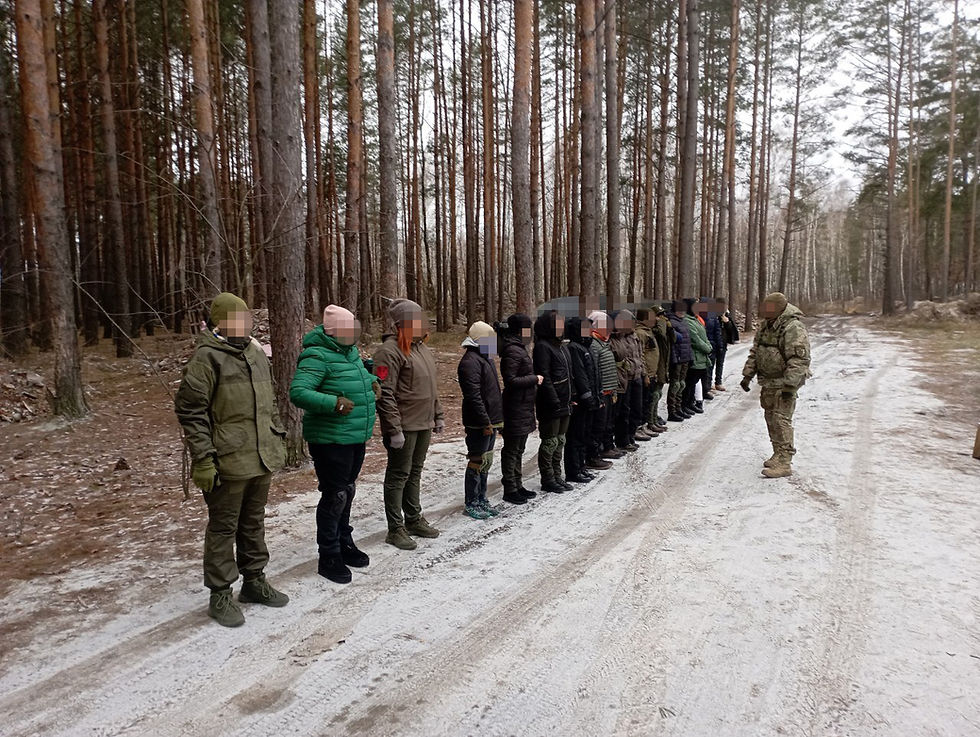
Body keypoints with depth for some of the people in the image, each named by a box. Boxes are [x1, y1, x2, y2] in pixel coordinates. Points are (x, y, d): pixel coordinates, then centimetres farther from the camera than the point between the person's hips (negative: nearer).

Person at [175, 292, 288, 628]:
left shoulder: (257, 354, 13)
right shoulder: (206, 357, -11)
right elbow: (190, 410, -14)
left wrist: (278, 437, 18)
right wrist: (202, 458, -17)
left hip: (262, 458, 7)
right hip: (228, 462, -7)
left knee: (253, 522, 19)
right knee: (223, 527, 5)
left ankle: (254, 580, 34)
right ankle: (220, 594, 18)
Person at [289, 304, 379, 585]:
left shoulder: (350, 352, 10)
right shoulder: (317, 357, -17)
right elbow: (298, 393, -27)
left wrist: (371, 380, 14)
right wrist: (333, 402, -35)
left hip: (356, 438, 9)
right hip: (330, 441, -9)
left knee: (347, 492, 20)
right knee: (334, 496, -3)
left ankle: (344, 542, 36)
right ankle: (328, 556, 11)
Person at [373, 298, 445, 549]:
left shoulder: (422, 348, 14)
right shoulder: (390, 350, -16)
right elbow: (385, 394, -20)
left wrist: (437, 415, 20)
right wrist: (394, 429, -22)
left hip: (424, 424, 9)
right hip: (404, 426, -9)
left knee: (415, 472, 18)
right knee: (398, 475, 1)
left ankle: (414, 519, 32)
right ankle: (395, 529, 12)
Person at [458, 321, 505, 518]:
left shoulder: (485, 359, 16)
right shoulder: (470, 362, -17)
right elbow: (473, 396, -23)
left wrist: (496, 419, 21)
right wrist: (485, 423, -23)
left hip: (490, 421, 10)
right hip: (479, 424, -10)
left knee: (486, 461, 16)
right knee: (477, 462, -2)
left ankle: (481, 500, 27)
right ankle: (471, 504, 9)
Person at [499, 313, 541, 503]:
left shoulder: (519, 349, 15)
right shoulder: (512, 351, -18)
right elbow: (510, 380, -23)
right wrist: (535, 379, -16)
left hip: (524, 408, 10)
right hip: (516, 409, -10)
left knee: (518, 449, 17)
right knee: (512, 450, -1)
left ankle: (518, 486, 27)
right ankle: (510, 489, 8)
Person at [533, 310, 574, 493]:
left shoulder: (561, 346, 16)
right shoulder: (542, 347, -13)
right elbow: (544, 377, -19)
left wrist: (570, 398, 16)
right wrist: (554, 402, -21)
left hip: (564, 404, 9)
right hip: (550, 405, -9)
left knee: (560, 441, 15)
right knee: (550, 442, 0)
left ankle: (557, 477, 25)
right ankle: (547, 479, 10)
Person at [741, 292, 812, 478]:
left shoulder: (794, 328, -17)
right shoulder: (766, 326, 11)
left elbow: (798, 360, -23)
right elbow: (755, 351, 18)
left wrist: (789, 385, -26)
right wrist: (747, 375, 13)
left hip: (784, 384, -9)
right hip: (768, 383, 9)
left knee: (781, 420, -10)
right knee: (771, 419, 14)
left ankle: (784, 462, -7)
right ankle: (778, 455, 28)